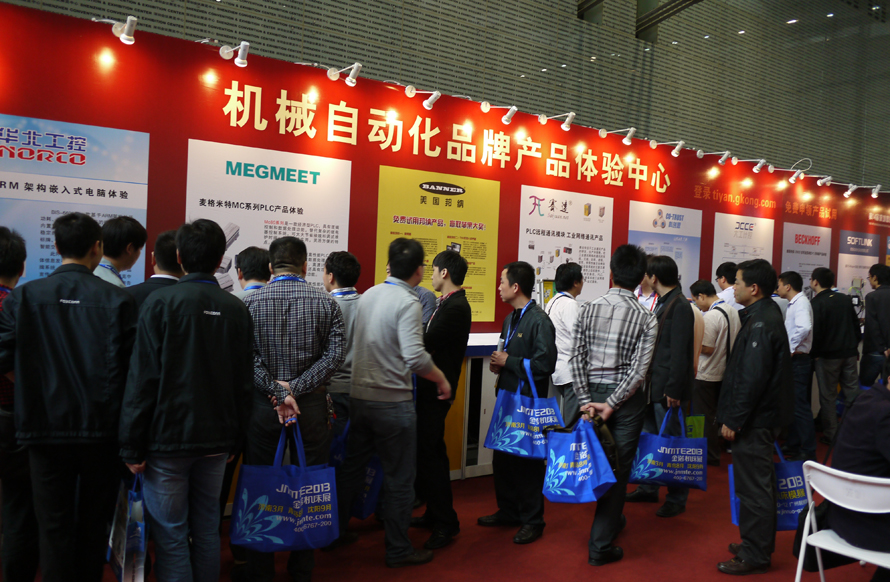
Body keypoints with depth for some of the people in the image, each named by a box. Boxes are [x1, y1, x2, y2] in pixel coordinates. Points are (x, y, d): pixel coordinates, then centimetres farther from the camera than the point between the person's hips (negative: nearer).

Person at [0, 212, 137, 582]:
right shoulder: (117, 300, -10)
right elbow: (125, 370, -13)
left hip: (46, 429, 1)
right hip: (101, 430, 0)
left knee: (54, 527, 11)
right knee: (93, 526, 14)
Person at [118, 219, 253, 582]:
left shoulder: (160, 303, -9)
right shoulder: (236, 309, 3)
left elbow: (143, 378, -12)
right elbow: (244, 381, 5)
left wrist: (132, 446, -6)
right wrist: (235, 439, 13)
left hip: (167, 438, -4)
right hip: (217, 439, 4)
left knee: (171, 536, 4)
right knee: (207, 528, 16)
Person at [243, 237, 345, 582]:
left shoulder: (250, 303, -2)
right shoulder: (325, 302, -1)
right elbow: (334, 353, -10)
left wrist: (278, 392, -14)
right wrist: (295, 388, -12)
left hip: (262, 405, 0)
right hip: (311, 404, 0)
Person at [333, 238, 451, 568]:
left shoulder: (368, 295, 6)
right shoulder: (407, 301, -16)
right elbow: (415, 356, -24)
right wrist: (441, 379, -10)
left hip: (359, 397, 7)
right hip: (393, 402, -7)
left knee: (351, 467, 20)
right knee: (400, 478, 7)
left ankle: (336, 531, 34)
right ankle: (398, 550, 18)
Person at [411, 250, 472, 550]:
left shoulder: (455, 307, -18)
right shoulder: (450, 303, 13)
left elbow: (426, 344, -21)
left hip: (437, 391, -10)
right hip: (431, 389, 10)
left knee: (429, 454, -4)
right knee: (430, 452, 17)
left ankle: (445, 523, 7)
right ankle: (435, 514, 30)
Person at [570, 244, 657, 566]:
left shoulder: (588, 308, -3)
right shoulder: (646, 318, -10)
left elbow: (577, 358, -7)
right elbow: (639, 369, -16)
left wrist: (587, 401, -6)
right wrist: (612, 404, -14)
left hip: (593, 391, 3)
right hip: (626, 397, -3)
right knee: (618, 467, 4)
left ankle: (612, 518, 41)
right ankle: (600, 545, 7)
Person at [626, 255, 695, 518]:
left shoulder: (680, 307, -15)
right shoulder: (663, 304, 14)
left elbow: (679, 353, -19)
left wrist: (673, 390, -21)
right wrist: (649, 383, 15)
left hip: (667, 389, -9)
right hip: (653, 386, 9)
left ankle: (677, 499, 12)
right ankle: (649, 488, 30)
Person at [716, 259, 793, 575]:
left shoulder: (761, 323, -20)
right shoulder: (765, 315, 12)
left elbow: (752, 379, -25)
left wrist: (733, 420, -19)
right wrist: (733, 415, 19)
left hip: (754, 421, -11)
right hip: (761, 417, 11)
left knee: (754, 488, -1)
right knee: (759, 484, 20)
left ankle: (755, 555, 10)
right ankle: (759, 544, 33)